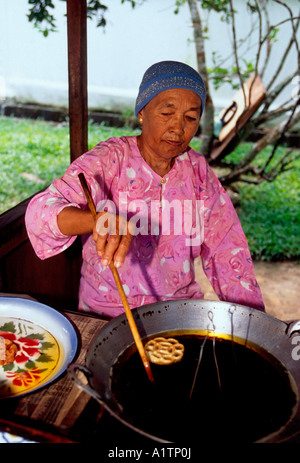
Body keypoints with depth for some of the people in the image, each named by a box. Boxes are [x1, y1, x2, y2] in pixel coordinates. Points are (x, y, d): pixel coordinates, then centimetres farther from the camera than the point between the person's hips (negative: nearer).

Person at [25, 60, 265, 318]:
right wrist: (99, 219, -44)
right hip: (108, 315, -1)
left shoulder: (197, 169, 1)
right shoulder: (108, 160, -11)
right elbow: (42, 211, -23)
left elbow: (226, 247, 0)